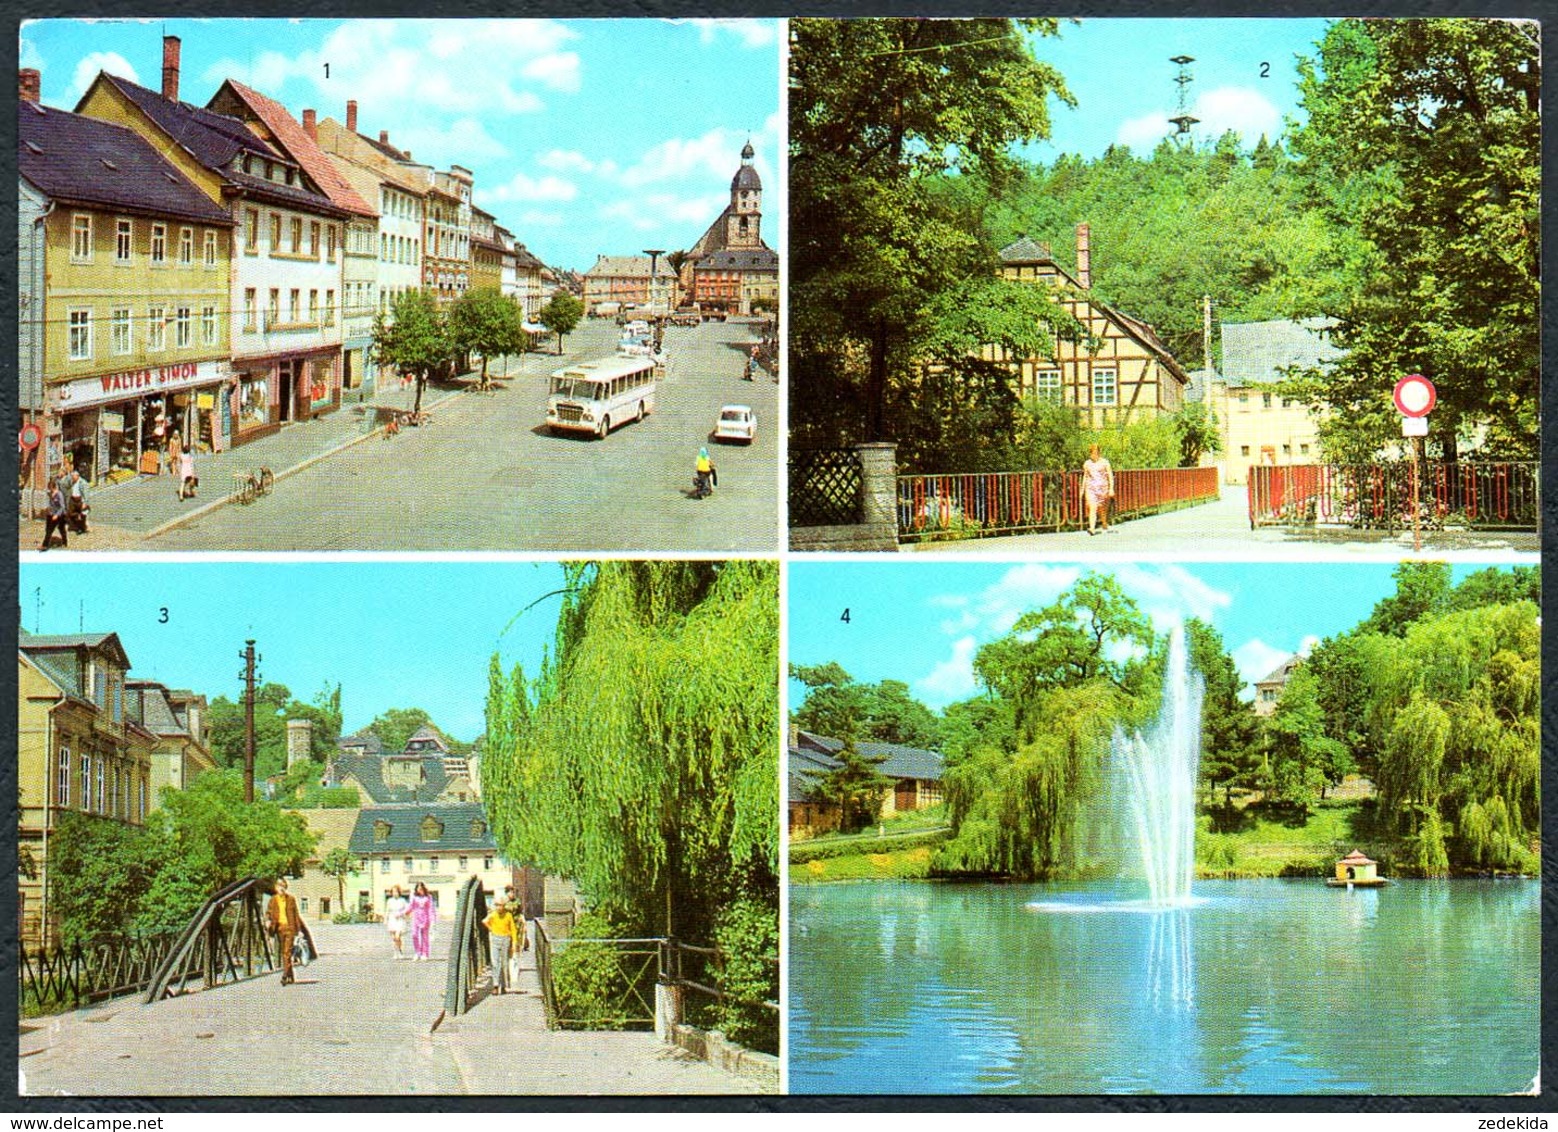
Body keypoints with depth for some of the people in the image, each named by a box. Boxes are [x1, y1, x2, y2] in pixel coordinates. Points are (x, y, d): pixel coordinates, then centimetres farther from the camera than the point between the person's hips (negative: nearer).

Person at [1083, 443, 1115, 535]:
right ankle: (1092, 528, -26)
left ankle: (1105, 526, 32)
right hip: (1091, 489, 1)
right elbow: (1085, 477, 18)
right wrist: (1082, 489, 16)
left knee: (1103, 509, 9)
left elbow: (1110, 476, 1)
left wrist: (1111, 489, -7)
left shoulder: (1104, 462, 1)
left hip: (1102, 488, -1)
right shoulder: (1087, 464, 9)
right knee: (1092, 508, -14)